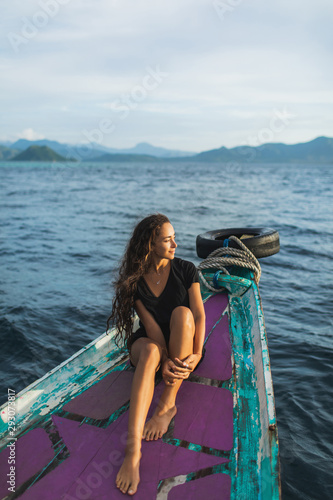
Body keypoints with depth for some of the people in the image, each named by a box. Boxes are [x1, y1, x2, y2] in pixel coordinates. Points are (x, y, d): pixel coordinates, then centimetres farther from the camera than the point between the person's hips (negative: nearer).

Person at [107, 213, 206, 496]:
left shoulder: (186, 270, -6)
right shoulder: (134, 280, -6)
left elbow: (199, 315, -11)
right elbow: (149, 324, -13)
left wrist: (197, 355, -24)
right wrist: (164, 360, -27)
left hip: (182, 345, 1)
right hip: (149, 342, 0)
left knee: (182, 313, -32)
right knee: (149, 352, -37)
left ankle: (167, 405, -28)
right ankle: (133, 448, -47)